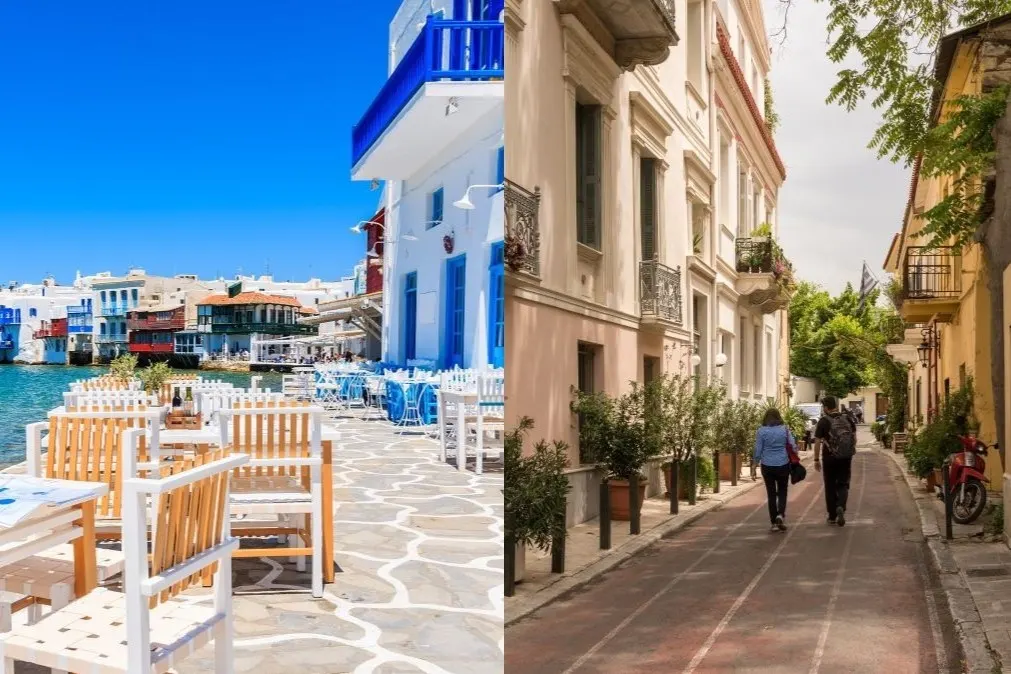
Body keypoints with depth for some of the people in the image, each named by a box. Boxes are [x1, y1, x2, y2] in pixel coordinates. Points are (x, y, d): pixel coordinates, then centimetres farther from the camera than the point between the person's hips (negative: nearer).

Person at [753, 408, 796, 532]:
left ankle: (774, 522, 9)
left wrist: (755, 462, 10)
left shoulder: (762, 431, -4)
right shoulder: (785, 429, -2)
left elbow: (758, 450, -2)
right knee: (782, 491, 13)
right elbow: (793, 445, -3)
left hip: (767, 466, 0)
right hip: (783, 465, 0)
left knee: (771, 493, 9)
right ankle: (780, 515, -10)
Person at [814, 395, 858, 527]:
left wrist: (816, 459, -2)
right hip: (846, 457, 2)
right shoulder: (848, 418, 2)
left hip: (830, 458, -2)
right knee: (843, 484, 10)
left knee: (830, 486, 10)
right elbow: (854, 437, 8)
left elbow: (817, 442, -9)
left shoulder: (823, 421, -9)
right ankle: (841, 507, -16)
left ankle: (832, 516, 14)